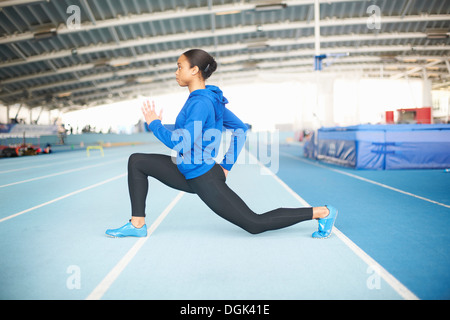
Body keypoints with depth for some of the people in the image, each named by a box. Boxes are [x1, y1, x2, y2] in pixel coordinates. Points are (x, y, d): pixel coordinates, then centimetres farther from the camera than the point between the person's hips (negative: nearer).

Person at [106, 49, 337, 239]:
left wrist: (154, 124, -13)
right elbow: (240, 128, 14)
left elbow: (182, 144, -27)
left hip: (204, 179, -10)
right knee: (137, 161, 8)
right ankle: (138, 224, 9)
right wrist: (227, 165, 14)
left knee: (255, 224, -3)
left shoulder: (201, 102, -21)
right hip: (190, 173, 10)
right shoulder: (211, 98, 8)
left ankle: (321, 212, 7)